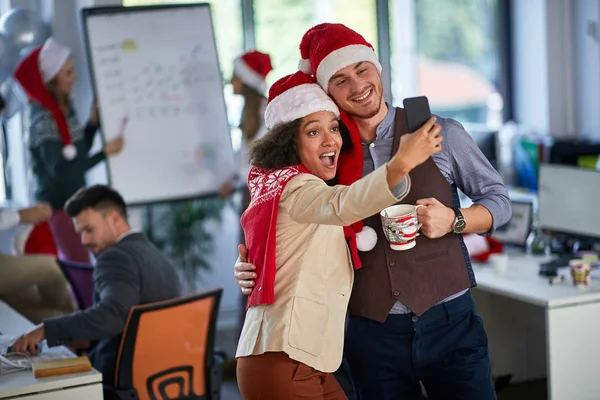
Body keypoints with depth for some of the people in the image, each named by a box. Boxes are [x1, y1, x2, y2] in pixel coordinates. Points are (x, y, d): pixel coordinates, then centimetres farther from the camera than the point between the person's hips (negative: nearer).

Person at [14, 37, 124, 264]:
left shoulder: (66, 108, 5)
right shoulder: (43, 118, -20)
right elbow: (59, 169, -27)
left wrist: (94, 121, 2)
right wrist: (105, 152, -30)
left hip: (74, 200, 8)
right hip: (57, 204, -8)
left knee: (73, 267, 13)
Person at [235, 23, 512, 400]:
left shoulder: (441, 134, -2)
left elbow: (498, 199, 6)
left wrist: (454, 220, -13)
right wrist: (251, 267, -7)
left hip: (449, 323, -1)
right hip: (374, 336, 1)